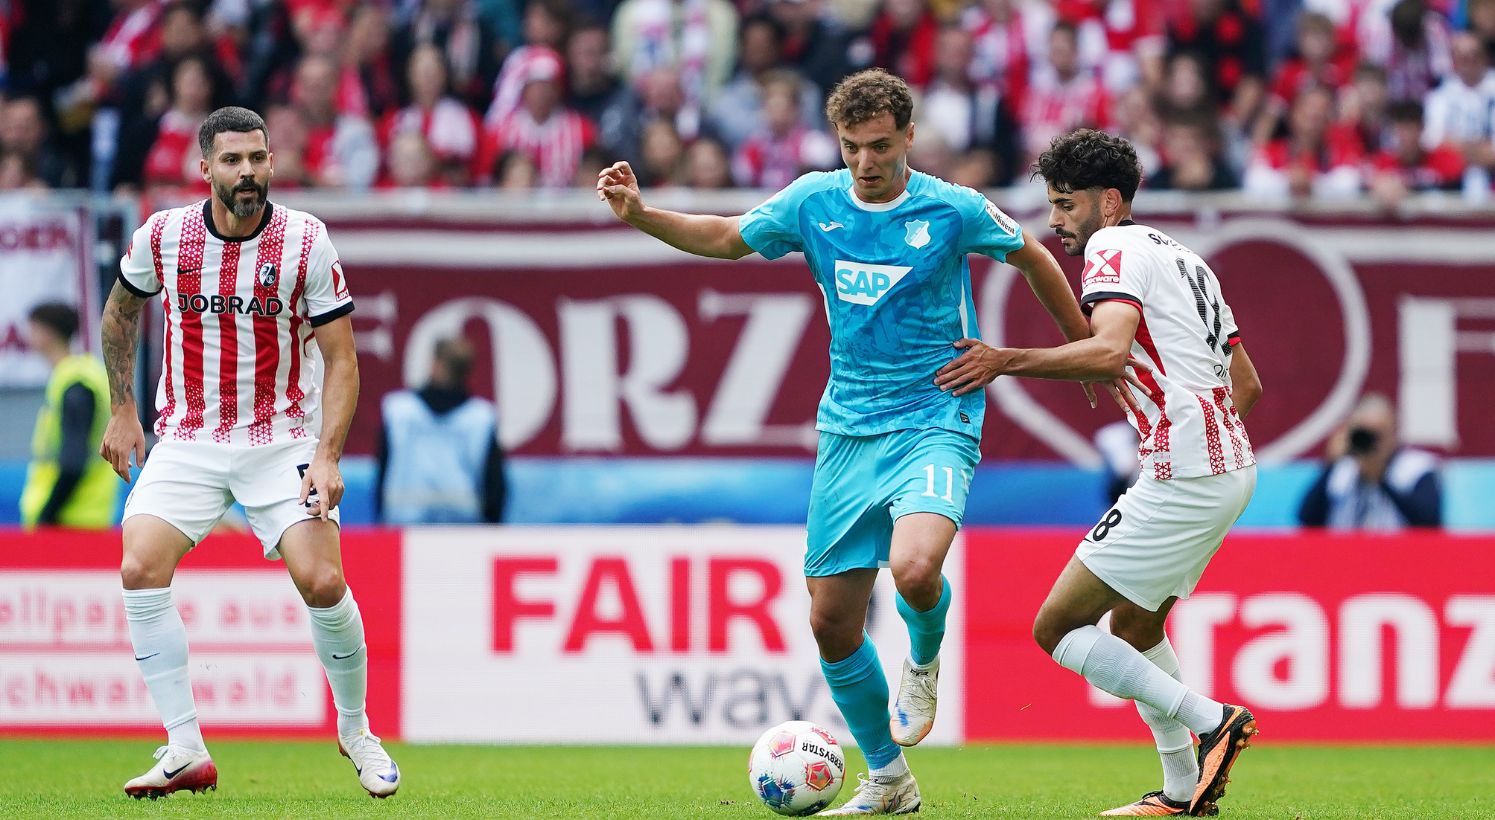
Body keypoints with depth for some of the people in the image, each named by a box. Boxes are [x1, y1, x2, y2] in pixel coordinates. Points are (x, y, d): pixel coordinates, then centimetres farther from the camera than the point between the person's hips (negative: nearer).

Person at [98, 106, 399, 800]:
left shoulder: (306, 242, -10)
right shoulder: (162, 236, -5)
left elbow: (341, 359, -6)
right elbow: (121, 311, 17)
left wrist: (327, 454, -17)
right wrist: (121, 410, 15)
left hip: (281, 440, -2)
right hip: (186, 442, 2)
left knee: (322, 583, -16)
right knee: (141, 569, -19)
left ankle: (356, 730, 10)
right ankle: (186, 752, -11)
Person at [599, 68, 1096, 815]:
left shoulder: (952, 209, -7)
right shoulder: (814, 201, 2)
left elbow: (1032, 257, 9)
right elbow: (726, 237, 16)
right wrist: (639, 214, 1)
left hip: (935, 424, -4)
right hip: (847, 431, 4)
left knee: (915, 569, -32)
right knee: (831, 621, 3)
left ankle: (924, 658, 4)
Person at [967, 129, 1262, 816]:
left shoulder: (1113, 248, -6)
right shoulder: (1182, 259, 23)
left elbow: (1111, 350, -25)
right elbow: (1246, 382, 26)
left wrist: (1009, 361, -23)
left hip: (1183, 476, -10)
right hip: (1232, 464, 10)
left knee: (1057, 628, -6)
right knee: (1134, 623, 24)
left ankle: (1209, 720, -14)